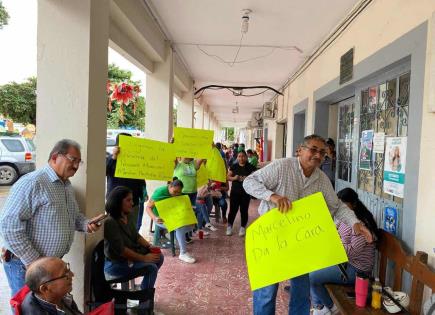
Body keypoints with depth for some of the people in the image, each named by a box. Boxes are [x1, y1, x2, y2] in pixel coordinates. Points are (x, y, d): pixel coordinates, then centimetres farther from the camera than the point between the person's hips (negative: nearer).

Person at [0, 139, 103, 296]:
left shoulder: (67, 185, 9)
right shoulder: (32, 183, -20)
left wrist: (86, 224, -3)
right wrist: (33, 262, -21)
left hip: (55, 264, 8)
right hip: (26, 264, -8)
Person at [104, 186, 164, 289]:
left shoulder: (128, 216, 1)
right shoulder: (110, 222, -26)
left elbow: (136, 236, 10)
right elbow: (120, 250, -26)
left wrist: (150, 247, -6)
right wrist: (143, 258, -21)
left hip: (130, 254, 9)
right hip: (116, 263, -9)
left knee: (159, 257, 2)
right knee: (151, 268, -20)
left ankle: (144, 288, 19)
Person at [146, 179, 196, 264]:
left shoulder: (178, 194, -2)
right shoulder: (160, 192, -20)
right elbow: (148, 207, -19)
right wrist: (154, 218, -36)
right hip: (161, 219, -6)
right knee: (179, 226, -31)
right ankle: (183, 253, -22)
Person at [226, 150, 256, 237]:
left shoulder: (250, 167, 1)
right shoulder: (233, 166, 3)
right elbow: (228, 177, 6)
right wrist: (234, 178, -14)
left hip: (246, 192, 0)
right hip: (235, 192, 0)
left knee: (244, 210, 5)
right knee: (233, 210, 0)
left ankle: (243, 228, 20)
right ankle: (229, 226, 17)